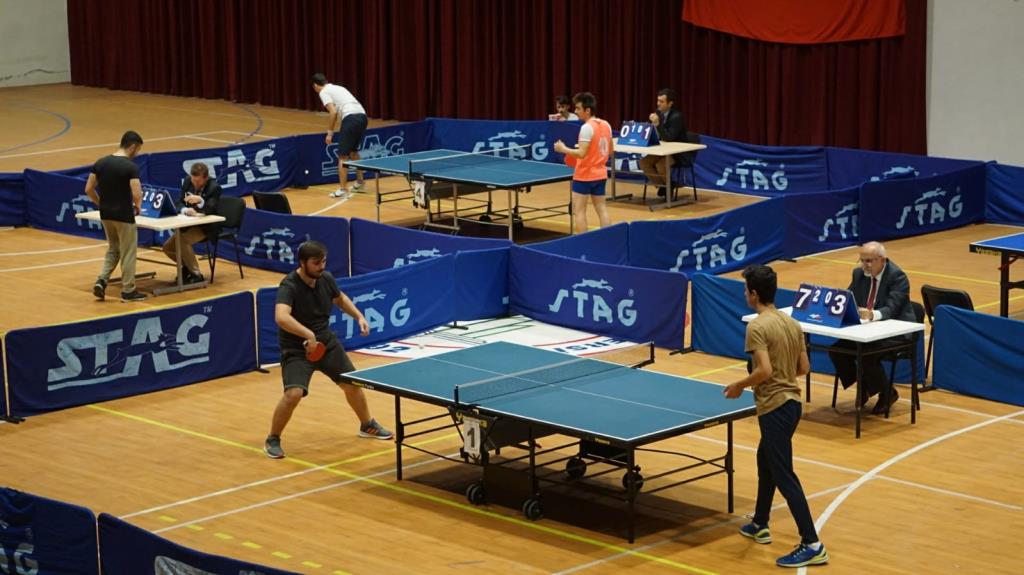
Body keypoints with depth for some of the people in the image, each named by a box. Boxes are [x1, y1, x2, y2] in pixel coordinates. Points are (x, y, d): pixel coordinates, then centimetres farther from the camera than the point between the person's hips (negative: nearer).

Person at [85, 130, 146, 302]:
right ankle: (128, 291, 14)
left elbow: (88, 189, 3)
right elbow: (137, 195, -22)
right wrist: (137, 207, -1)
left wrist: (101, 204, 15)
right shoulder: (131, 167, -17)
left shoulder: (100, 163, 1)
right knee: (128, 253, 7)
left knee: (113, 249, 22)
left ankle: (101, 281, 6)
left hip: (106, 214, 6)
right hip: (124, 215, -6)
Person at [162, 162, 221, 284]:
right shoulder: (187, 182, -1)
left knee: (182, 241, -30)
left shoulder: (214, 187, -18)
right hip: (188, 223, 7)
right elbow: (180, 203, 1)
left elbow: (210, 210, -27)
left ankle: (196, 275, -18)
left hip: (205, 226, -7)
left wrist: (200, 201, -47)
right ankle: (186, 265, 22)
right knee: (168, 247, -4)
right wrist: (186, 210, -23)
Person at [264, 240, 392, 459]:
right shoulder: (289, 286, -26)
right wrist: (308, 334, -54)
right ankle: (272, 440, -2)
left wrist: (359, 316, 5)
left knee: (352, 383, 15)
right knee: (294, 393, -24)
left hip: (327, 343, 7)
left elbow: (340, 298, 18)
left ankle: (368, 426, 42)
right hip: (297, 349, -6)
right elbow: (281, 317, -45)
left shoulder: (326, 278, -5)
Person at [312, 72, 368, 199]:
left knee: (343, 156, -3)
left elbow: (333, 112, -9)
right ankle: (360, 183, 34)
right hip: (362, 116, 8)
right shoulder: (337, 88, 28)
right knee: (353, 151, 27)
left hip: (351, 118, -8)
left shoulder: (324, 92, 4)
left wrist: (330, 133, -4)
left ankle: (342, 190, -6)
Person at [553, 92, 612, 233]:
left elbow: (582, 153, -24)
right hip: (600, 174, 8)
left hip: (584, 175, -8)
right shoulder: (606, 125, 7)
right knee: (602, 209, 10)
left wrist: (563, 149, -12)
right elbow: (611, 152, 15)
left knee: (578, 211, 0)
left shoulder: (587, 127, -18)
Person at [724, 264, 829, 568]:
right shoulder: (792, 323, 8)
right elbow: (804, 367, 11)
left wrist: (740, 386, -8)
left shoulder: (757, 327, -17)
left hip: (774, 408, -9)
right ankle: (759, 525, 40)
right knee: (765, 460, 27)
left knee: (784, 476, -6)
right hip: (791, 402, 10)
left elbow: (764, 371, -25)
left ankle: (812, 545, -9)